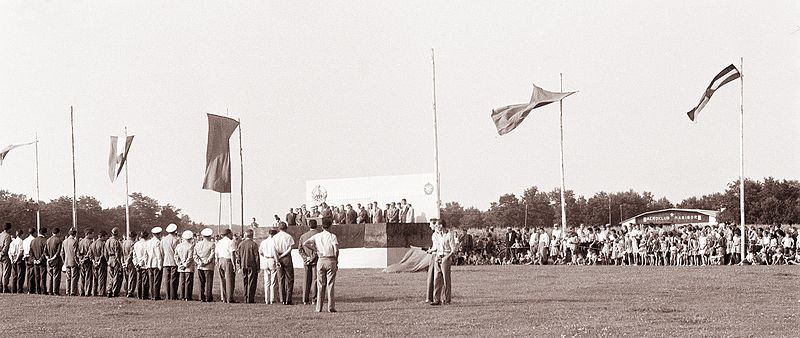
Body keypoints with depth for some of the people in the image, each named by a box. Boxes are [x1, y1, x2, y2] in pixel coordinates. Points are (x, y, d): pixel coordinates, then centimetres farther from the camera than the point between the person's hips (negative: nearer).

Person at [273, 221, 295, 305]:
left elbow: (274, 250, -3)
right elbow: (290, 249, -10)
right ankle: (288, 300, -3)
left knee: (280, 279, 8)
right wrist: (282, 255, -5)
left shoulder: (274, 237, 5)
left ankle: (282, 299, 5)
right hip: (287, 257, -3)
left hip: (278, 258, 3)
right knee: (289, 279, 2)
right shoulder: (289, 237, -2)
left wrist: (277, 260, -6)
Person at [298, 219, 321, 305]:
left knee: (306, 280, 8)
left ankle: (305, 299, 7)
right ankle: (313, 298, -9)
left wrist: (306, 258, -4)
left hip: (306, 261, 4)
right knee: (315, 279, -1)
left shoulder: (303, 236, 11)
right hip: (316, 260, -4)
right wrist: (312, 258, -10)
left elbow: (300, 249, 4)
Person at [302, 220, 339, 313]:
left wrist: (315, 250, 4)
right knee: (330, 285, 1)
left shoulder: (317, 236, 7)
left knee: (320, 285, 8)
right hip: (331, 260, -2)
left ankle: (319, 308, 5)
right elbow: (336, 249, -14)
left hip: (321, 260, 2)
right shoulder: (332, 236, -2)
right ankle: (331, 307, -3)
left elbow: (305, 243, 0)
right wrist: (336, 260, -2)